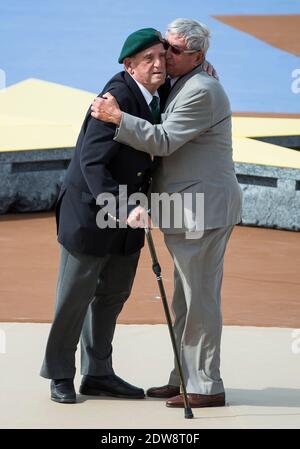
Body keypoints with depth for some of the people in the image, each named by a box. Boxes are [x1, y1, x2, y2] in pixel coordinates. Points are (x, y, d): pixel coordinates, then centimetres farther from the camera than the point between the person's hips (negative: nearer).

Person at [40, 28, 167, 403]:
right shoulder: (117, 98, -23)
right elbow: (92, 160, -27)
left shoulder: (153, 96, 2)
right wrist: (116, 209, -39)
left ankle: (98, 374, 24)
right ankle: (59, 375, 19)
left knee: (113, 293, 14)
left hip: (125, 212, 8)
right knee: (75, 295, 4)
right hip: (90, 210, -8)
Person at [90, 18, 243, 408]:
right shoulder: (181, 86, 17)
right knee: (187, 301, 15)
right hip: (193, 212, 11)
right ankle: (186, 378, 22)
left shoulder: (201, 91, -16)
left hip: (204, 210, -11)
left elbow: (163, 141, -19)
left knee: (200, 299, -6)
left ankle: (207, 387, -1)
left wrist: (117, 117, -20)